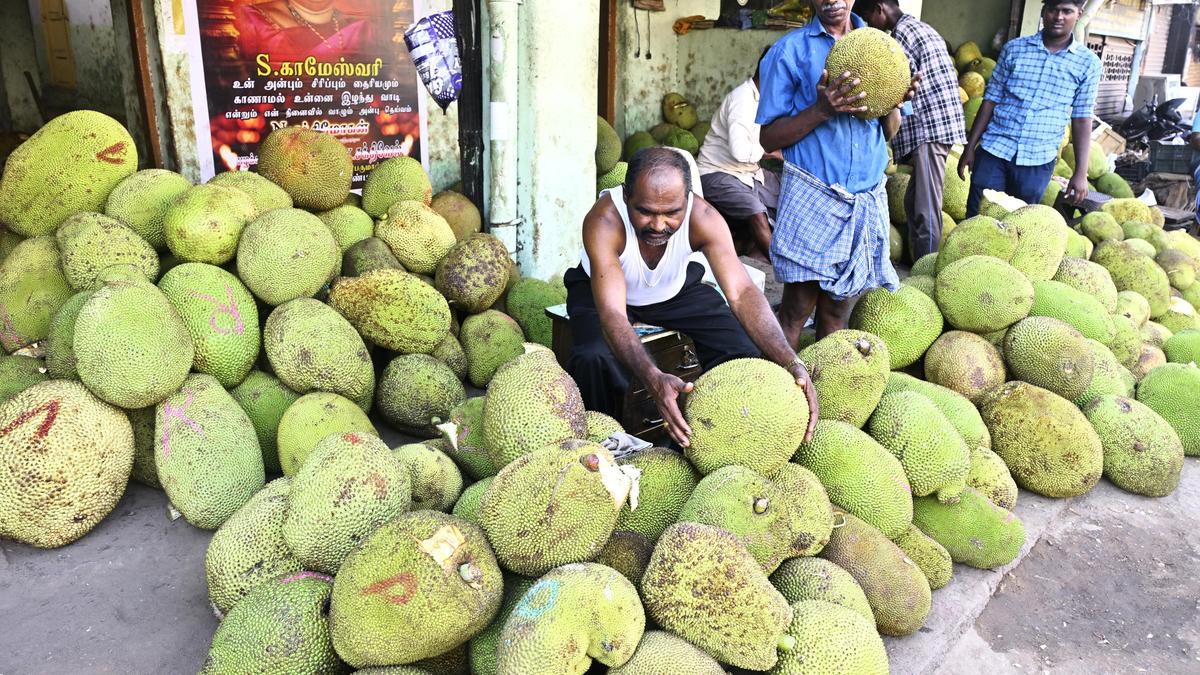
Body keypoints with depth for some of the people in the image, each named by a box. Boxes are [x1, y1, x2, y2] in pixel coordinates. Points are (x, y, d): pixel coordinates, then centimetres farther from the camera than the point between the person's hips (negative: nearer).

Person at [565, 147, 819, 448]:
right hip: (601, 289, -2)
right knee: (594, 358, -33)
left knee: (744, 349, -17)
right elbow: (612, 314, -47)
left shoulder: (703, 218, -31)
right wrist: (654, 379, -64)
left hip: (676, 288, 3)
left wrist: (791, 363, -53)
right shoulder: (603, 221, -38)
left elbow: (742, 292, -38)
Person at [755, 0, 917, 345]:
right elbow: (768, 138, -4)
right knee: (798, 306, -4)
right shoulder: (790, 50, -1)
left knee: (837, 304, 9)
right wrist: (822, 109, -19)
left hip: (868, 198, 4)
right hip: (812, 197, -4)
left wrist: (895, 101, -7)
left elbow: (889, 132, 15)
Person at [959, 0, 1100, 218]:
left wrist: (1081, 172, -1)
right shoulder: (1014, 49, 3)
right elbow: (990, 100, 6)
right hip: (994, 151, 0)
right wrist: (970, 147, 3)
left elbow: (1082, 119, 3)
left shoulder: (1088, 63, 2)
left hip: (1038, 161, 0)